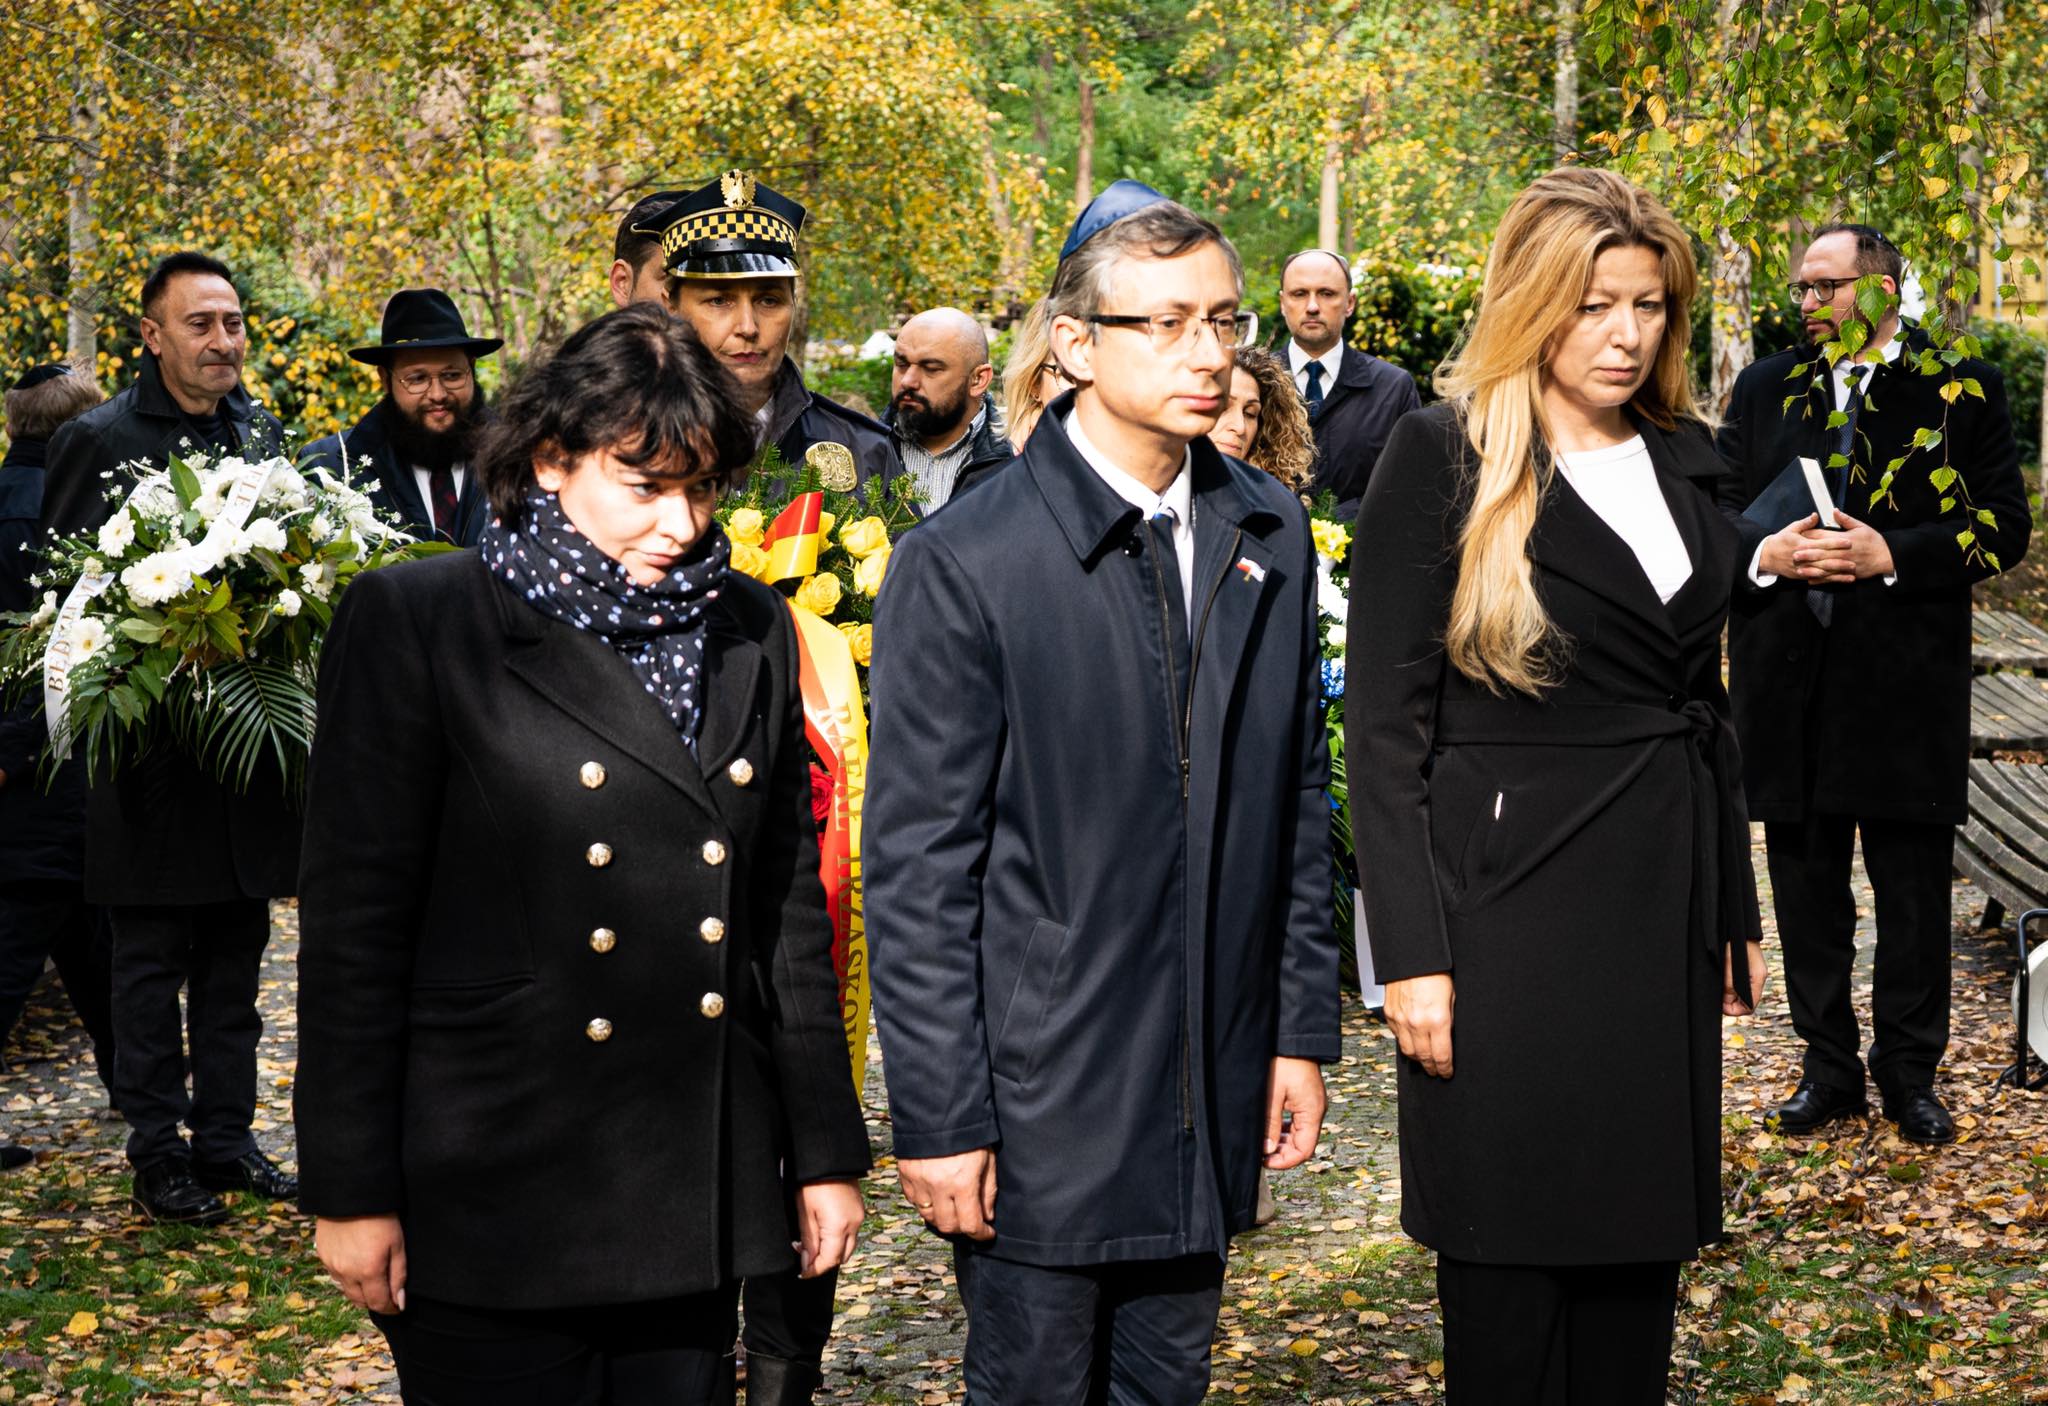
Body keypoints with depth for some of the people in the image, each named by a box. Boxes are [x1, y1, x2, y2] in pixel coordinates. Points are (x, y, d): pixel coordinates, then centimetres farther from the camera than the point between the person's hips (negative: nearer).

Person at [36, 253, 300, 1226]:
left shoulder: (261, 432, 10)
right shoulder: (99, 440, -7)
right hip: (155, 746, -6)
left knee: (236, 955, 13)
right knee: (151, 962, 4)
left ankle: (226, 1137, 23)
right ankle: (158, 1154, 13)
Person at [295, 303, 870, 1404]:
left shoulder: (750, 632, 9)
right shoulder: (415, 623, -6)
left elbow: (791, 908, 13)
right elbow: (352, 924, -6)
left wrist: (826, 1149, 12)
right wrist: (351, 1188, -7)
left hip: (697, 1183, 4)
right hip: (494, 1194, -4)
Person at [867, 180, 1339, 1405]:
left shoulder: (1269, 534, 6)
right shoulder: (963, 564, -12)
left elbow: (1297, 796, 12)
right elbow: (917, 870, -11)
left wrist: (1304, 1028, 9)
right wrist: (939, 1118, -12)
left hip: (1212, 1104, 5)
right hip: (1038, 1107, -5)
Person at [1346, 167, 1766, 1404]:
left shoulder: (1684, 458, 11)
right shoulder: (1445, 455, -7)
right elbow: (1386, 721, -10)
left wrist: (1736, 911, 16)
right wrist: (1413, 956, -15)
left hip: (1663, 896, 6)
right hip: (1512, 896, -5)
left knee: (1640, 1248, 11)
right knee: (1513, 1257, 3)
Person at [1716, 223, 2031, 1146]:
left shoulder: (1961, 391, 0)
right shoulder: (1764, 390, 11)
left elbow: (2005, 525, -5)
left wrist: (1891, 554, -17)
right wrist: (1765, 551, -9)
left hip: (1908, 680, -3)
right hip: (1789, 680, 3)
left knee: (1913, 885, 4)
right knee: (1806, 880, 9)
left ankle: (1909, 1070, 17)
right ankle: (1828, 1064, 21)